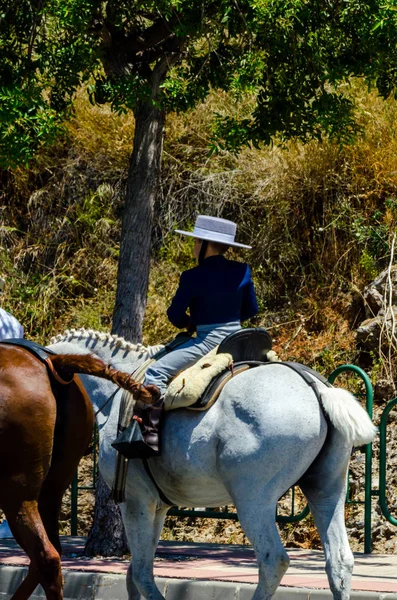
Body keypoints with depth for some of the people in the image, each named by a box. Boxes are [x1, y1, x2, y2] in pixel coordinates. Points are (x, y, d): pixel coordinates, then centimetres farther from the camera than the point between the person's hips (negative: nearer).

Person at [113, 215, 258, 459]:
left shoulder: (193, 277, -12)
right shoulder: (243, 272, 2)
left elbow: (175, 315, -3)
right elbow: (251, 309, 13)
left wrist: (188, 324, 19)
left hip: (206, 340, -7)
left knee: (155, 373, -11)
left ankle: (151, 434, -27)